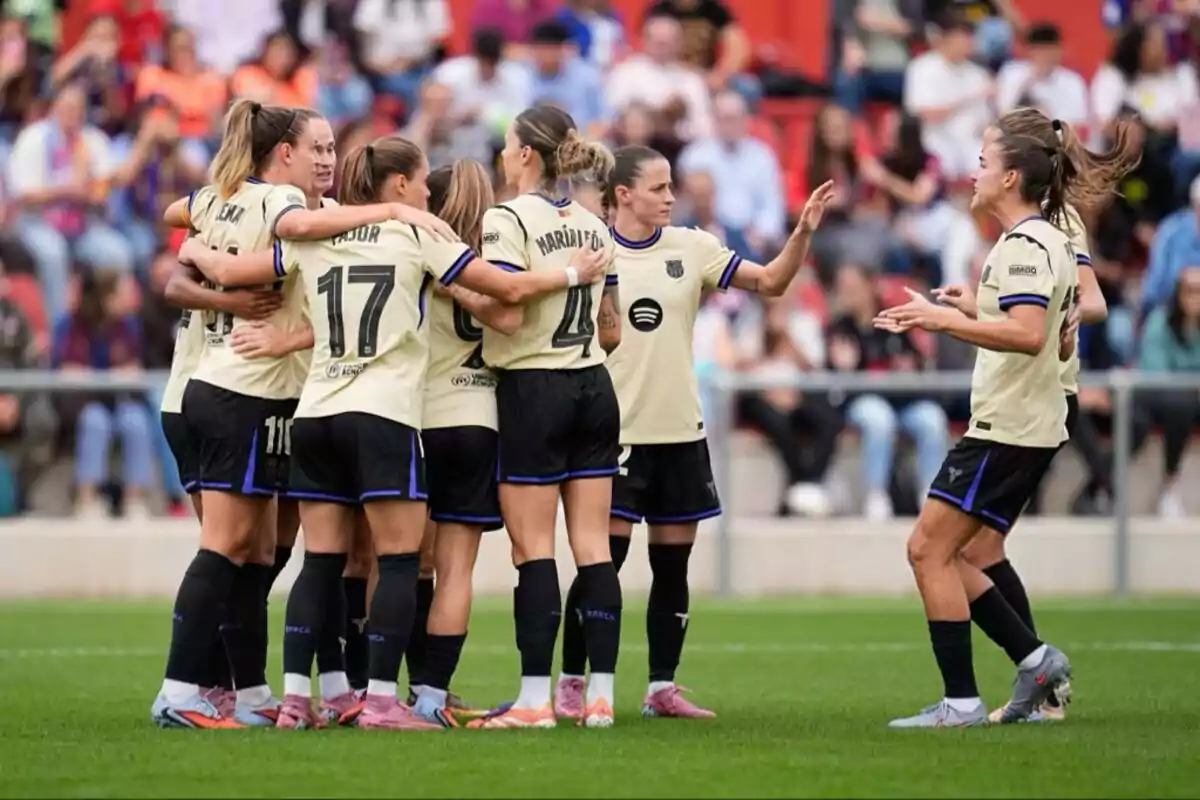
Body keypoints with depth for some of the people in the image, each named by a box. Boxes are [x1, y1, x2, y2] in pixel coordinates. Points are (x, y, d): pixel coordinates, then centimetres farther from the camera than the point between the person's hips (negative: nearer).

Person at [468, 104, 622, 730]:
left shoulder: (507, 219, -10)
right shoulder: (592, 226, 12)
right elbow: (611, 331, 14)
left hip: (532, 390, -6)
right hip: (594, 389, 6)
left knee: (533, 546, -4)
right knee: (593, 546, 5)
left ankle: (535, 697, -6)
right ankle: (600, 695, 4)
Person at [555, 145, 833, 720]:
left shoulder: (691, 248, 4)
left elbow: (771, 281, 2)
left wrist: (804, 231, -11)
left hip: (679, 432, 4)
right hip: (616, 430, -4)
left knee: (673, 565, 7)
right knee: (603, 558, -6)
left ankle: (662, 688, 14)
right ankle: (570, 684, 3)